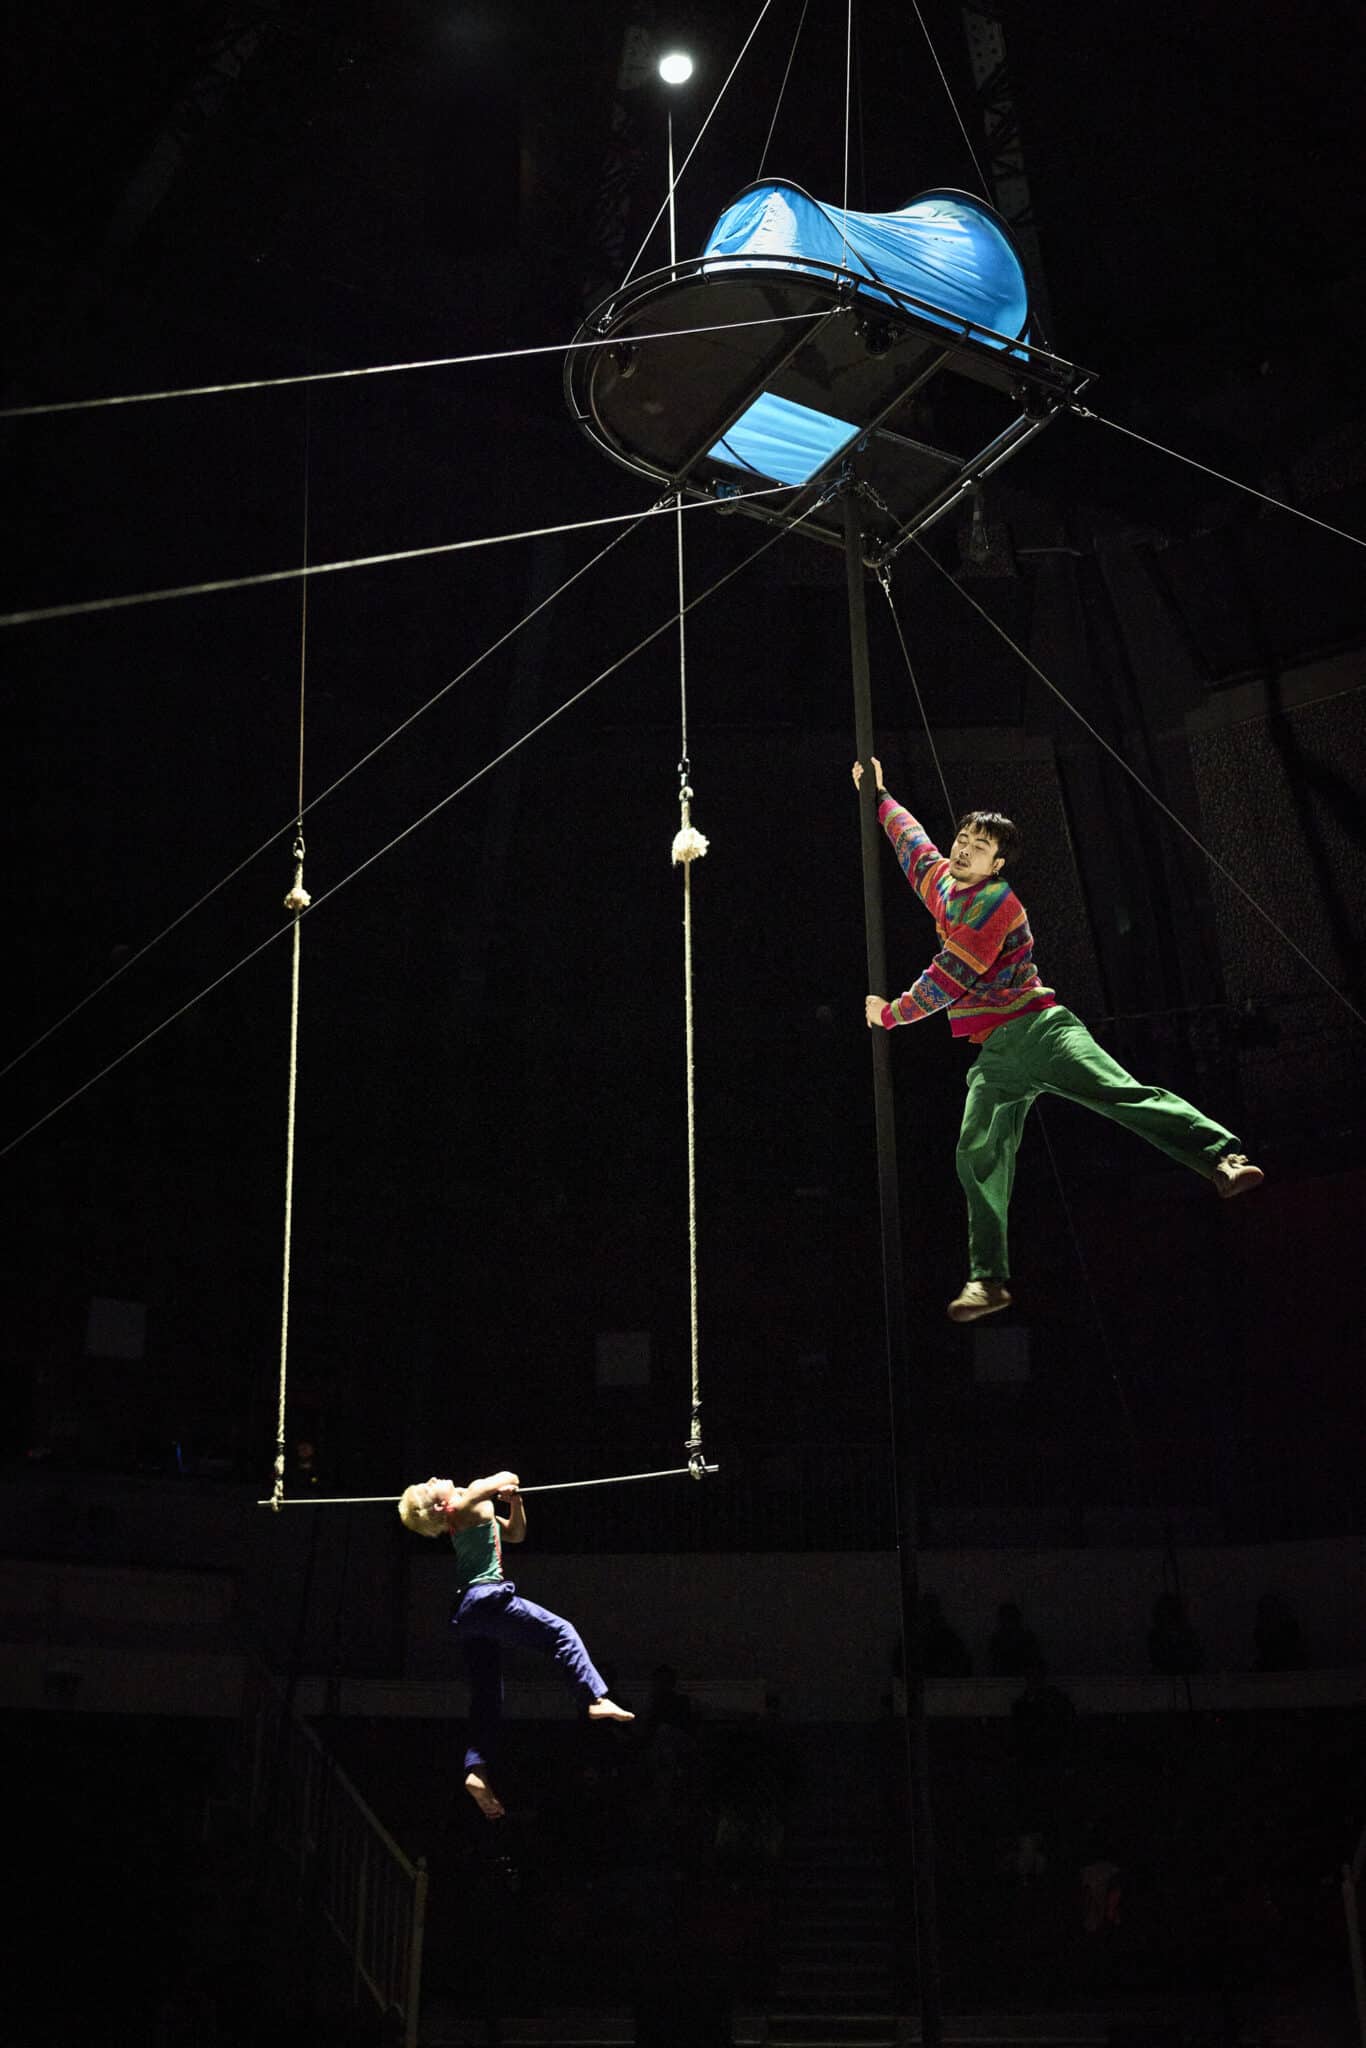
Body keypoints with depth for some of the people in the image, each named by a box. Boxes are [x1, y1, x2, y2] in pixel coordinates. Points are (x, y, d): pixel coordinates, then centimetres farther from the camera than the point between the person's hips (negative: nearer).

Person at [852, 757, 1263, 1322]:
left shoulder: (996, 903, -7)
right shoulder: (941, 880, 18)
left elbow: (949, 979, -10)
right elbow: (913, 840, 41)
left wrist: (891, 1012, 2)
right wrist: (880, 797, 51)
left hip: (1037, 1030, -7)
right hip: (995, 1054, 7)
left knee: (1123, 1093, -26)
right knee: (979, 1157, -8)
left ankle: (1223, 1159, -39)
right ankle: (987, 1279, -10)